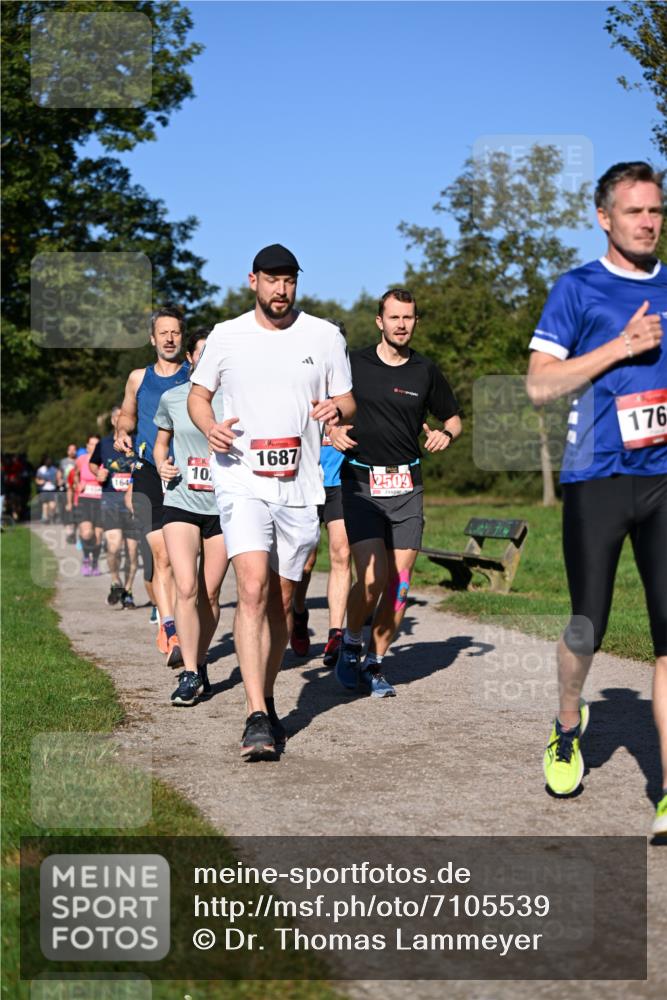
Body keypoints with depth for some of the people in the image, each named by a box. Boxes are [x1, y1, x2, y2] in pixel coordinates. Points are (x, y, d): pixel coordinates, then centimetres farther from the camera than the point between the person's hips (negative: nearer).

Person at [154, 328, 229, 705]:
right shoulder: (172, 399, 4)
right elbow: (161, 441, 19)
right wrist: (162, 465, -1)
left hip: (223, 506, 0)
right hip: (181, 504, 0)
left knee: (210, 593, 6)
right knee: (186, 588, -13)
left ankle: (201, 664, 24)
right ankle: (190, 674, -8)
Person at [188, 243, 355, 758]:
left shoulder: (324, 336, 6)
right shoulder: (226, 337, 5)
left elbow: (347, 400, 13)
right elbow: (198, 393, 16)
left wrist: (336, 409, -11)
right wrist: (210, 426, -6)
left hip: (300, 485, 2)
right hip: (242, 480, -2)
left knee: (282, 600, 10)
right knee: (253, 589, -19)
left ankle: (268, 701, 28)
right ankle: (257, 717, -21)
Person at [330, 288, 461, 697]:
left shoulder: (426, 371, 7)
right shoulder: (354, 364, 1)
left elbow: (453, 418, 18)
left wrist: (445, 434, -3)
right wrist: (333, 429, -8)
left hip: (407, 487, 3)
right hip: (361, 483, -2)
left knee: (399, 582, 0)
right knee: (372, 578, -15)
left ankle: (376, 663, 15)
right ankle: (351, 644, 12)